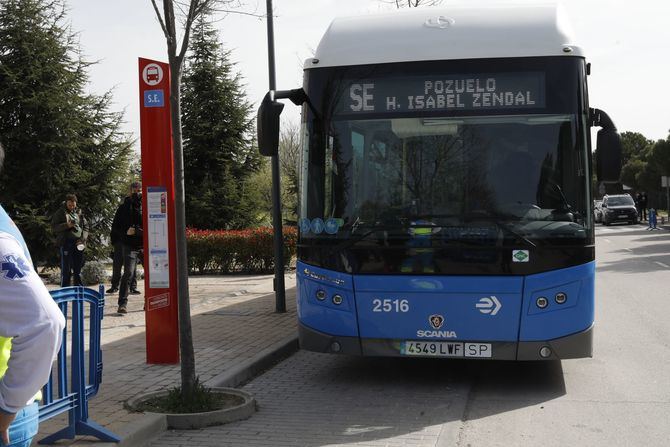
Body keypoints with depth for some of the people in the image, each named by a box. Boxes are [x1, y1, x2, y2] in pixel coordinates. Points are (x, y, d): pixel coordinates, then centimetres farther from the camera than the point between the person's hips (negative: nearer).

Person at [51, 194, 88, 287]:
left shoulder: (79, 213, 14)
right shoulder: (60, 213, 4)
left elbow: (85, 227, 14)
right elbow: (54, 227, -2)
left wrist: (83, 239, -2)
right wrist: (67, 225, -17)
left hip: (78, 243, 4)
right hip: (66, 243, -4)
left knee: (78, 269, 9)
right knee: (66, 269, -5)